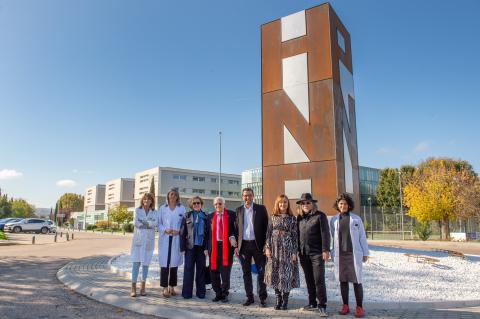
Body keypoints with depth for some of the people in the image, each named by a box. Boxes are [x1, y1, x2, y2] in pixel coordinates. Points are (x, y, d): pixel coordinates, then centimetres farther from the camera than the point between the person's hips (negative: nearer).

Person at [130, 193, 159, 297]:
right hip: (138, 239, -1)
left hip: (149, 240, 1)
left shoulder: (155, 212, 6)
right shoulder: (137, 210, 5)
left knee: (146, 263, 6)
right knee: (136, 262, -6)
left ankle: (143, 287, 17)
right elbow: (135, 222, -8)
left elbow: (155, 223, -11)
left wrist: (142, 222, -13)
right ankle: (133, 288, -2)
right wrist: (148, 224, -7)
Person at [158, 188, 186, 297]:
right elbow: (159, 223, 7)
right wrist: (165, 230, -10)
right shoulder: (162, 208, 9)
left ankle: (172, 287, 15)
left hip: (176, 239, 0)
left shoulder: (182, 208, 8)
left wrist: (178, 231, -11)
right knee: (164, 263, -4)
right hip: (165, 239, 0)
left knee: (174, 263, 4)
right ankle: (165, 288, 3)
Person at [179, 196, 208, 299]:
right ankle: (187, 292, 9)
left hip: (201, 247, 1)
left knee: (201, 269, 7)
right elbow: (182, 232, 2)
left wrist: (207, 248, -5)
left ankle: (200, 292, 16)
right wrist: (182, 247, -5)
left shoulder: (205, 217, 5)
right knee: (188, 269, 2)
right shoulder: (187, 216, 4)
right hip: (190, 246, -1)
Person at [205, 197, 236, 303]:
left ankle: (224, 294, 17)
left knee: (225, 272, 1)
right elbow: (207, 233, 8)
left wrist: (232, 238, -17)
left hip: (227, 246, -3)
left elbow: (236, 229, 0)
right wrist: (206, 248, 1)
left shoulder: (231, 215, 2)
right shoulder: (210, 217, 10)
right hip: (214, 247, 3)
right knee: (214, 272, 8)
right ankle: (218, 294, 22)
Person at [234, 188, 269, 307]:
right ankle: (249, 297, 21)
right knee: (246, 273, 10)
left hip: (258, 244, -2)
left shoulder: (261, 208, 0)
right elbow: (236, 228, 9)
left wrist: (266, 244, -6)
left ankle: (262, 297, 14)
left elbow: (266, 226, -1)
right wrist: (236, 245, 3)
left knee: (261, 272, 3)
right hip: (244, 245, 3)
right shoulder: (239, 210, 8)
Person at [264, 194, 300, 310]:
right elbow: (268, 233, 5)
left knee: (286, 274, 0)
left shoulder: (292, 218, 1)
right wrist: (267, 248, -4)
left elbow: (295, 236, 0)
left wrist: (294, 252, -5)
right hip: (275, 248, 2)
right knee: (275, 273, 4)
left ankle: (285, 300, 13)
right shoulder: (273, 217, 6)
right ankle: (278, 299, 17)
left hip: (287, 248, -2)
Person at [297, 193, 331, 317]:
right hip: (303, 253, 5)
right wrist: (297, 250, 12)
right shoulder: (299, 217, 10)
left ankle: (322, 305, 6)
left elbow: (325, 234, -9)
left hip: (317, 253, -5)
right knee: (309, 280, 13)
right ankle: (312, 303, 24)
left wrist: (325, 250, -15)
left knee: (319, 280, -4)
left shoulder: (320, 216, -5)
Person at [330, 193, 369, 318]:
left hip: (354, 254, -2)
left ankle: (359, 307, 9)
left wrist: (365, 253, 2)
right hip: (340, 254, 2)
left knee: (357, 280, 0)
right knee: (343, 280, 8)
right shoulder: (334, 220, 5)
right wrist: (333, 253, 4)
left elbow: (362, 237, 4)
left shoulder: (356, 219, 1)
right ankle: (345, 305, 18)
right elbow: (332, 238, 7)